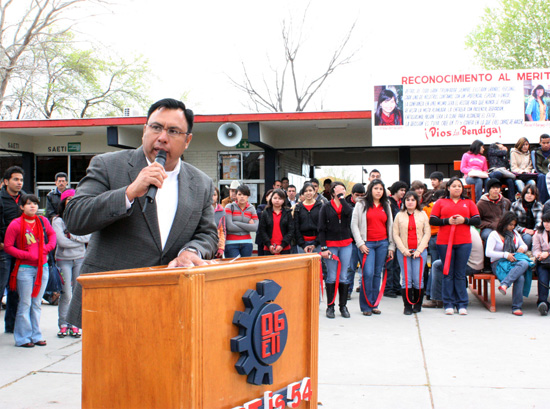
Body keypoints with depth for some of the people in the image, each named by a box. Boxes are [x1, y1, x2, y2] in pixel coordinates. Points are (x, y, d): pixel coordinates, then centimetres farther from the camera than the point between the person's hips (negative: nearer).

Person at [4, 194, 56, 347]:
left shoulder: (43, 221, 5)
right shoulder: (16, 224, -8)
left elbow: (52, 234, 22)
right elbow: (7, 246, -5)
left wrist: (48, 247, 3)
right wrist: (27, 255, -14)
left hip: (42, 267, 4)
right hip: (25, 269, -4)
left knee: (37, 303, 11)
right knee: (25, 304, 0)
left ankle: (36, 335, 19)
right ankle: (23, 338, 9)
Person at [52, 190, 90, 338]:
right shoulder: (57, 220, -3)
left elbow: (87, 237, -4)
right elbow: (61, 241, -13)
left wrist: (71, 235, -13)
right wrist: (79, 240, -6)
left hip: (80, 259, 3)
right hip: (63, 260, -3)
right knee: (66, 294, -5)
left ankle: (75, 324, 13)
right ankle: (63, 324, 8)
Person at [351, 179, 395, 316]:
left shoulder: (386, 206, 13)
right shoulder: (361, 204, 3)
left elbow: (390, 226, 15)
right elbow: (354, 225, -1)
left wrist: (391, 247, 10)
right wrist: (360, 243, -8)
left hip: (383, 243, 4)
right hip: (367, 243, -4)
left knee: (378, 274, 5)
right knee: (368, 273, -12)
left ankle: (374, 304, 13)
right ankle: (366, 306, -2)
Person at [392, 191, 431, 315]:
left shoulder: (423, 215, 8)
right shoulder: (399, 216, 8)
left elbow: (427, 233, 4)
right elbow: (395, 234, 4)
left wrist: (419, 250, -6)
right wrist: (404, 250, -7)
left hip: (420, 250, 0)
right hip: (403, 251, 0)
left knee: (418, 279, -3)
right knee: (406, 279, -2)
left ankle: (418, 304, 12)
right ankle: (407, 306, 3)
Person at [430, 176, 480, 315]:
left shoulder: (469, 203, 14)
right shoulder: (440, 202, 10)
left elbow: (478, 220, 7)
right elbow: (432, 220, 3)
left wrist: (464, 220, -9)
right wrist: (447, 221, -10)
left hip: (464, 242, 1)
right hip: (444, 242, -1)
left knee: (460, 274, 2)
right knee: (448, 274, 1)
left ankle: (462, 304, 7)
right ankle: (449, 304, 6)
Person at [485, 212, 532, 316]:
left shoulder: (515, 234, 23)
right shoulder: (495, 235, 4)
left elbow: (524, 245, 30)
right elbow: (488, 253, -6)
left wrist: (522, 248, 4)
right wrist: (505, 255, -14)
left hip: (514, 261, 5)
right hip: (499, 263, -5)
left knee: (524, 263, -35)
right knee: (520, 277, -33)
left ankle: (504, 284, -42)